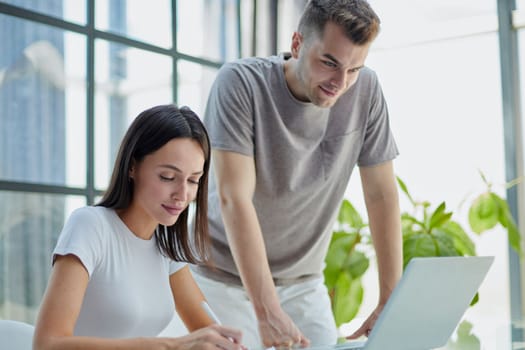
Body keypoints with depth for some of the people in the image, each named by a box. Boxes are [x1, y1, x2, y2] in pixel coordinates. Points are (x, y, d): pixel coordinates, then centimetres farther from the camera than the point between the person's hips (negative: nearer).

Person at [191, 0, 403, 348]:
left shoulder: (366, 89, -10)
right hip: (227, 278, -3)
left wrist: (390, 304, -11)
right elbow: (234, 199, -28)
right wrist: (268, 312, -35)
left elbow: (382, 195, -6)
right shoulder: (240, 82, -21)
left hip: (304, 283, 3)